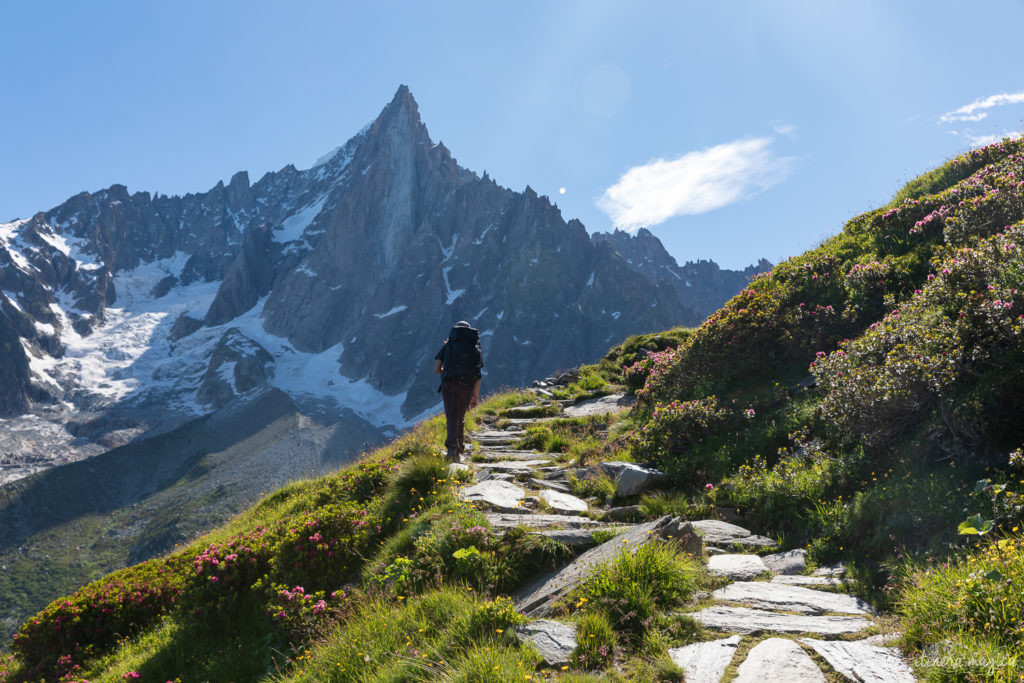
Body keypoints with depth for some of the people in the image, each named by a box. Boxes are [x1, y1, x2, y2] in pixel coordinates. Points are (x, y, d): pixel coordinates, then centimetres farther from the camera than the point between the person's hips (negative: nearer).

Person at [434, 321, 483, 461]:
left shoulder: (448, 345, 12)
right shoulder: (476, 348, 15)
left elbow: (436, 368, 7)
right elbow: (478, 375, 9)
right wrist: (475, 396, 13)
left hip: (449, 385, -2)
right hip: (466, 387, 2)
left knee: (451, 417, -1)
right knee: (460, 417, 16)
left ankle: (452, 445, -17)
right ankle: (460, 448, 19)